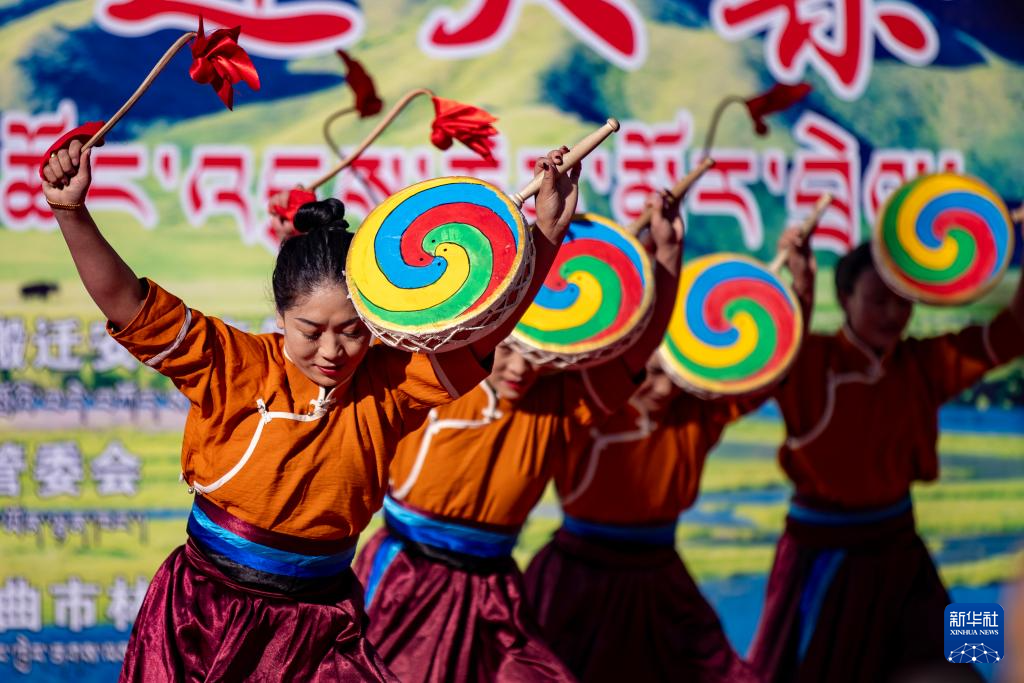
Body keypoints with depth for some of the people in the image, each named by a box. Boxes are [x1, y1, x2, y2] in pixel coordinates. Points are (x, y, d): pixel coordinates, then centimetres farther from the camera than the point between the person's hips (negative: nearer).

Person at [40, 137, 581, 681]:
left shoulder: (389, 386, -2)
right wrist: (72, 214, -25)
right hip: (205, 616, -2)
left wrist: (545, 236, -17)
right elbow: (128, 303, -14)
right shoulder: (234, 369, -8)